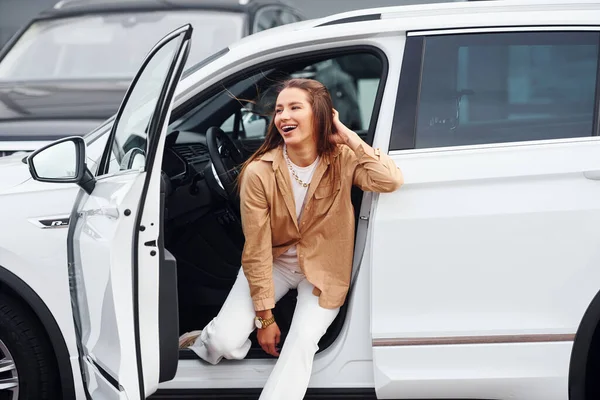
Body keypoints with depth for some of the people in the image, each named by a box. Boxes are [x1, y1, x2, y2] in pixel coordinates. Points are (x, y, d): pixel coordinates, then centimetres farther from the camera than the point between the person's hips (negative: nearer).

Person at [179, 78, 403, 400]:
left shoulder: (343, 159, -15)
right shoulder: (259, 172, -20)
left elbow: (392, 180, -35)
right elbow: (256, 251, -16)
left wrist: (348, 137, -27)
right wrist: (265, 316, -13)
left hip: (323, 270, 0)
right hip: (274, 263, 0)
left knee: (302, 341, -25)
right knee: (226, 342, -15)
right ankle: (207, 342, 23)